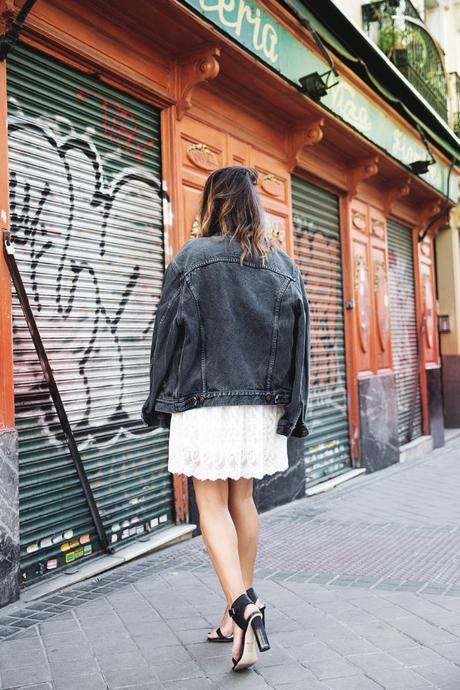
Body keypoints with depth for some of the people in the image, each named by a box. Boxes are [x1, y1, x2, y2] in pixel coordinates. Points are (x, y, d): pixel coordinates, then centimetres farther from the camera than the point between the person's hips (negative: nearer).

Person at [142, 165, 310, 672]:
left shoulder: (192, 258, -4)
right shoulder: (284, 266, 8)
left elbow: (170, 331, -5)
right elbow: (298, 343, 5)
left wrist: (161, 401, 4)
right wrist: (291, 412, 8)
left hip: (205, 399, -4)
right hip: (261, 403, 5)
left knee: (212, 503, 1)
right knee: (242, 498, 12)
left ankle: (243, 606, -14)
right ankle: (239, 614, 21)